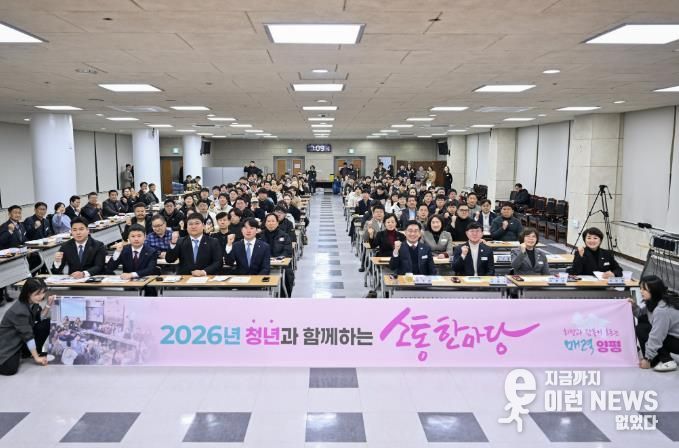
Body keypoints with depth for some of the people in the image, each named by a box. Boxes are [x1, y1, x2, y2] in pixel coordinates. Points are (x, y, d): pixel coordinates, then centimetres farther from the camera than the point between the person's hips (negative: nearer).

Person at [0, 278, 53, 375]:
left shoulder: (32, 302, -7)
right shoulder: (20, 311, -30)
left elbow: (41, 318, 8)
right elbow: (28, 336, -25)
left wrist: (48, 305, -12)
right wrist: (36, 358, -19)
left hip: (22, 340, 8)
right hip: (8, 345, -8)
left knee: (46, 323, -7)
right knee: (10, 369, -30)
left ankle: (25, 352, 7)